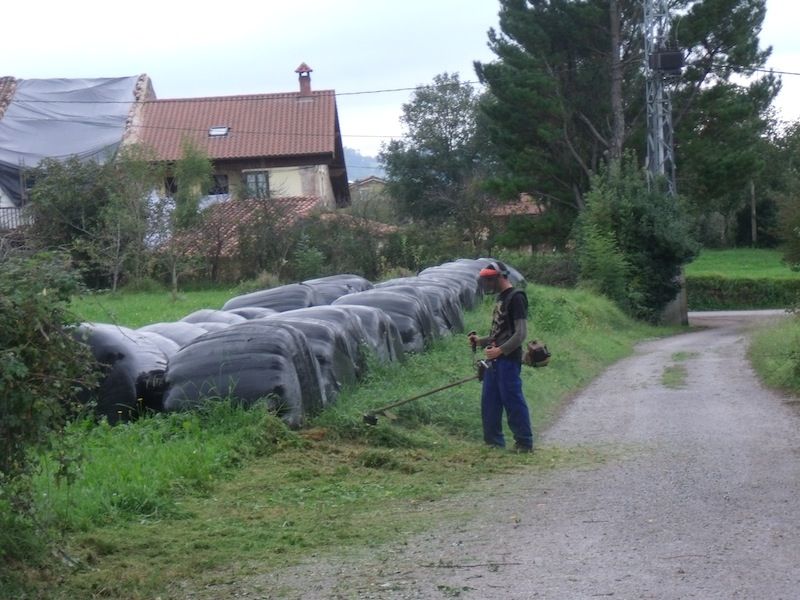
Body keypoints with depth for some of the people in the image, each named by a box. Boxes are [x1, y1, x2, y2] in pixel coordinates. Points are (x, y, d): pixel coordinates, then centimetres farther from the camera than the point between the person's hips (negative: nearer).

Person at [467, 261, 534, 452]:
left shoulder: (516, 298, -11)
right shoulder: (501, 298, 18)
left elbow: (521, 333, -17)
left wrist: (500, 350, -26)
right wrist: (481, 341, 11)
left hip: (509, 359, -10)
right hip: (495, 359, 10)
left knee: (513, 401, -7)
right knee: (489, 401, 11)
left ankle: (524, 442, 0)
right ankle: (494, 441, 18)